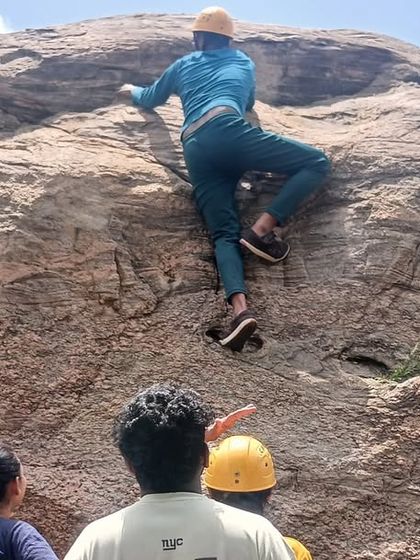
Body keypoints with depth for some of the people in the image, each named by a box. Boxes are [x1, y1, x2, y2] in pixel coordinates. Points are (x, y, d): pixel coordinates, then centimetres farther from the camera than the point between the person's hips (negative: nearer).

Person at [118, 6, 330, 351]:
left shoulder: (183, 65, 33)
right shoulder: (243, 61, 32)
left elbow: (149, 101, 46)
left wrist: (133, 91, 68)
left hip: (196, 151, 3)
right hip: (227, 130, -3)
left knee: (225, 235, -4)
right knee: (317, 163, 5)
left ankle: (240, 308, -30)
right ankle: (262, 229, -12)